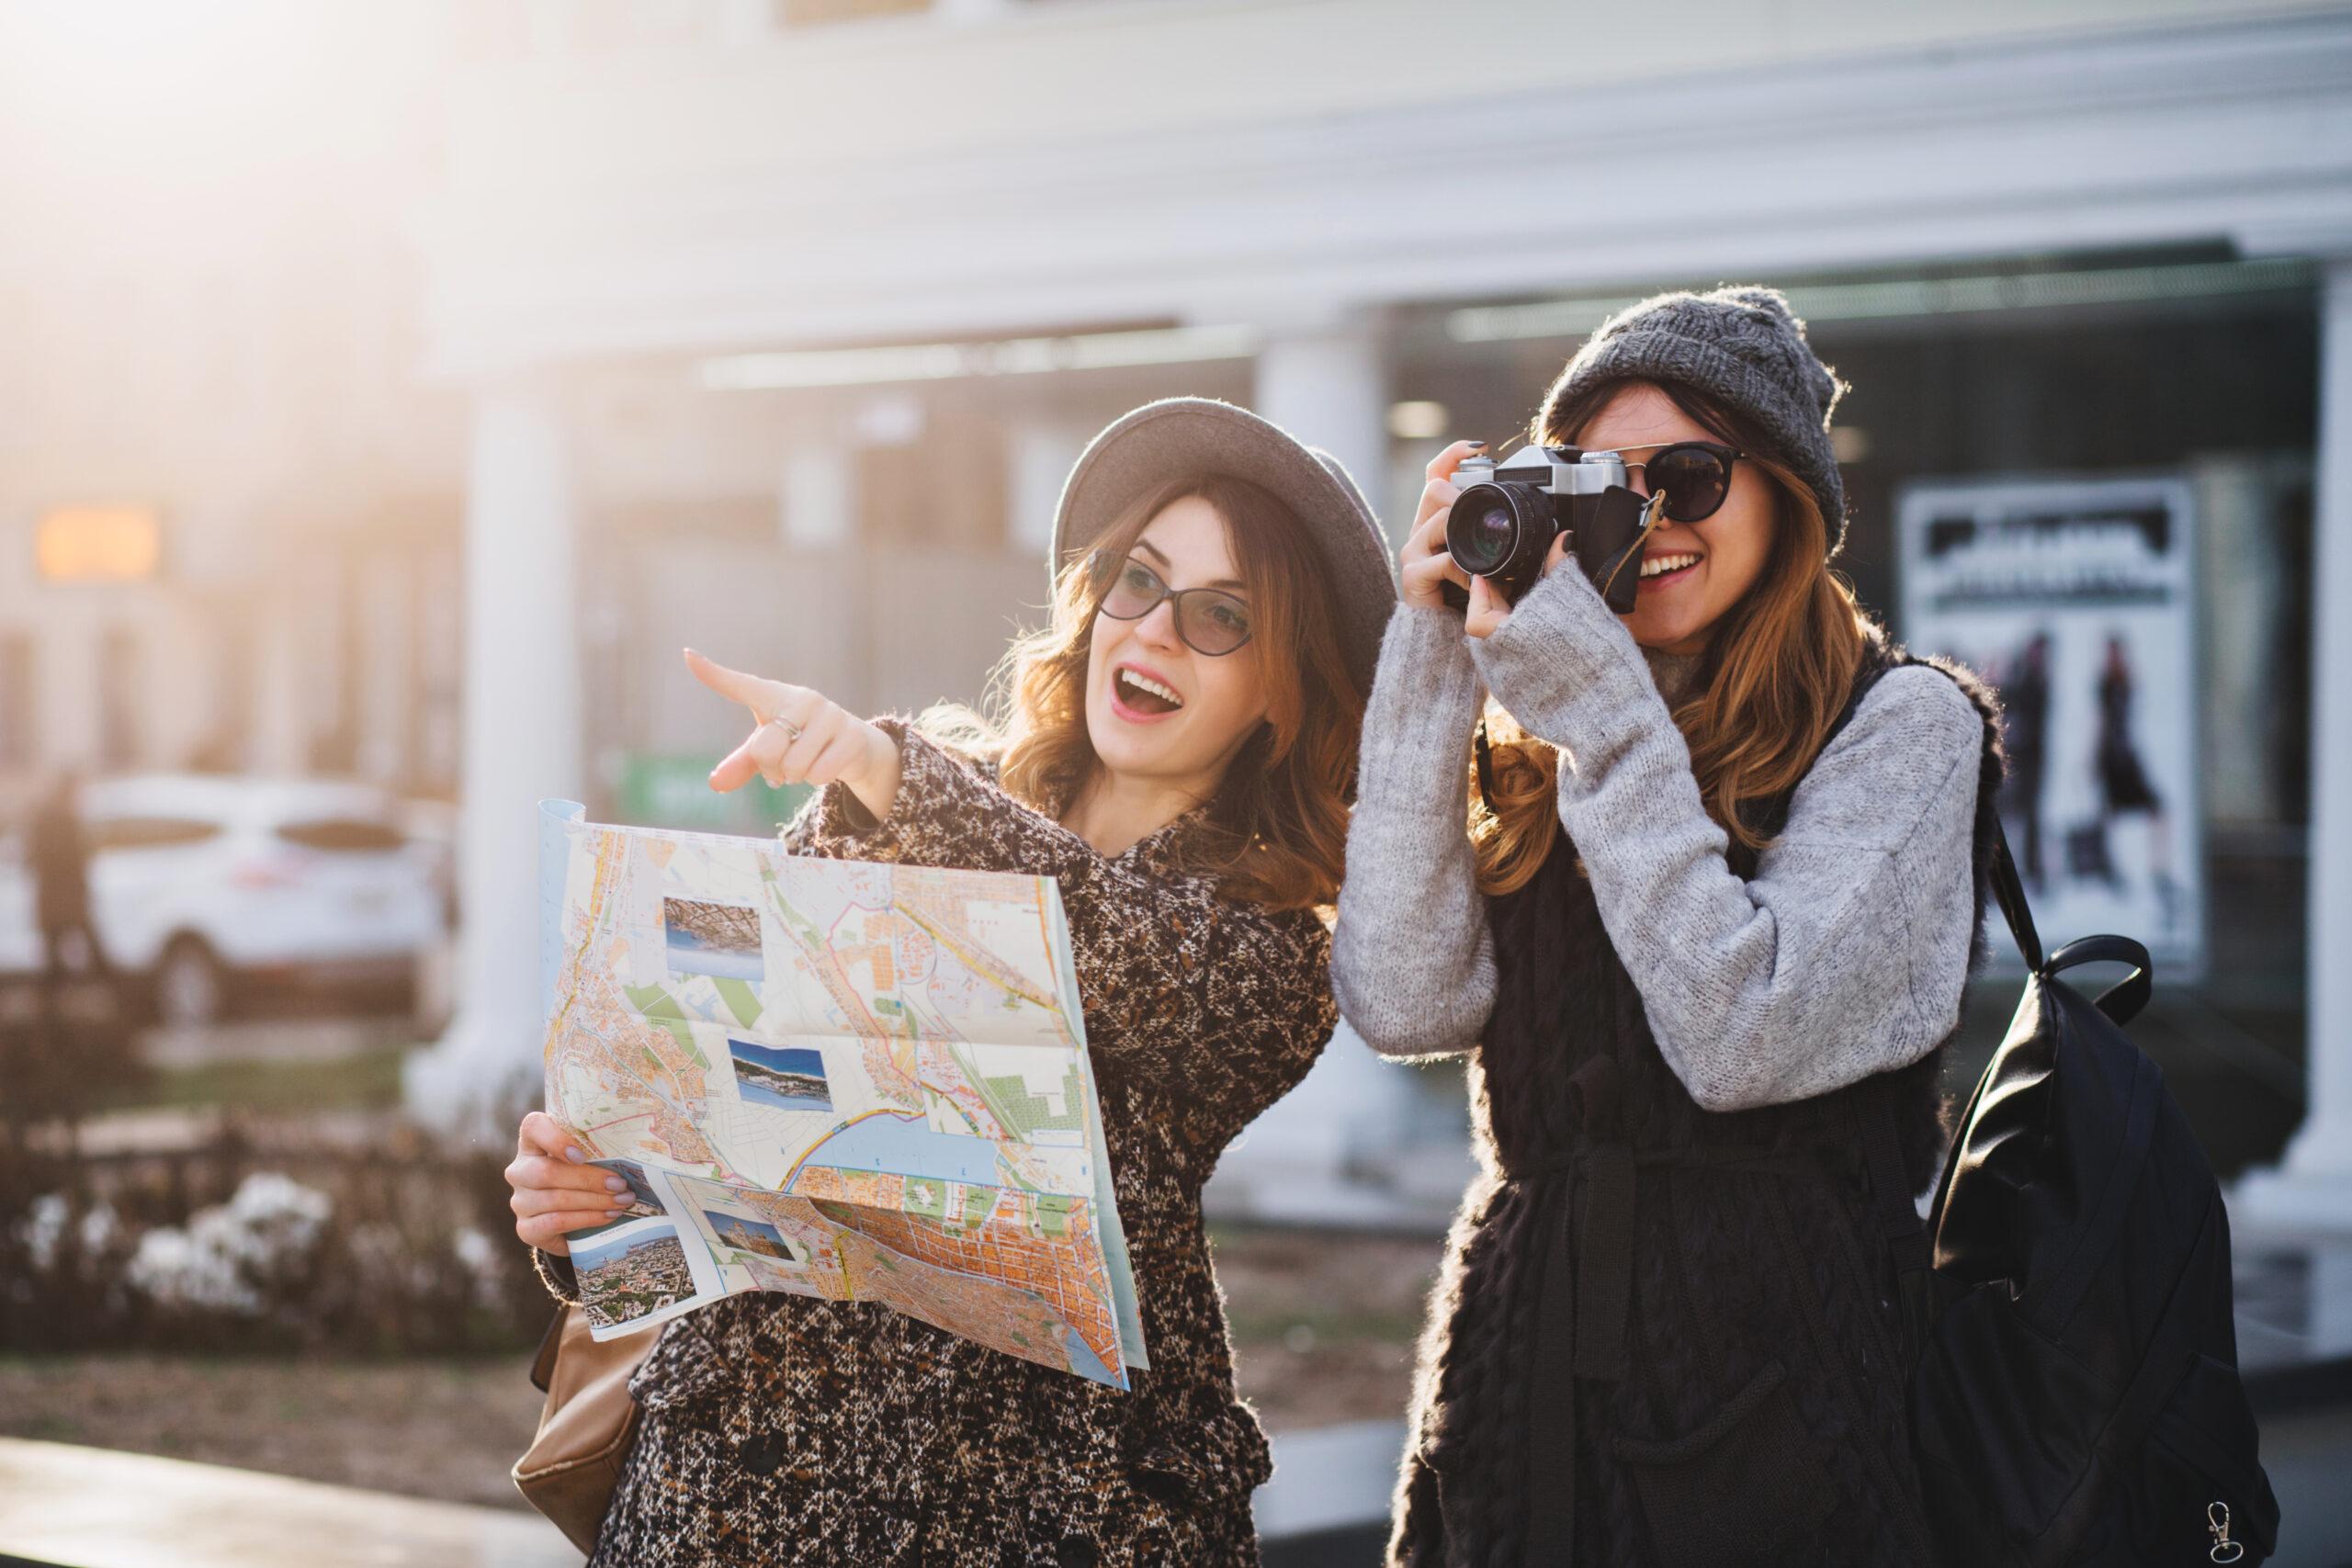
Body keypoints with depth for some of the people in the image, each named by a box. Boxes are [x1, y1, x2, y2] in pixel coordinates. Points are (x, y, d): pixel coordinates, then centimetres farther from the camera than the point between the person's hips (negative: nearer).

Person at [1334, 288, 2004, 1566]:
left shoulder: (1901, 727, -3)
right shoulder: (1527, 751, 10)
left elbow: (1743, 1040, -17)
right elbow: (1402, 1004, -6)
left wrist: (1592, 700, -15)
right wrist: (1432, 656, -5)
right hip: (1525, 1376, 4)